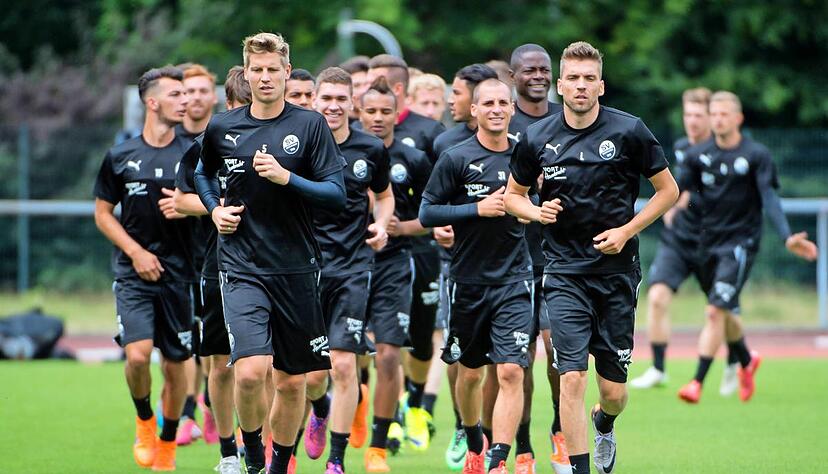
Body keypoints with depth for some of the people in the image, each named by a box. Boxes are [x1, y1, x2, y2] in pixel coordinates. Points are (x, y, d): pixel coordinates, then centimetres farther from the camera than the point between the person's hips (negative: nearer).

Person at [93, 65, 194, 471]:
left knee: (175, 364, 2)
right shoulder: (120, 156, 2)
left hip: (178, 273, 1)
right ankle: (144, 422, 11)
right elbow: (103, 213, 9)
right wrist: (136, 252, -4)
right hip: (133, 272, -1)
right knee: (138, 354, -16)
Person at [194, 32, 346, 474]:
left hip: (297, 268, 0)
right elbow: (203, 172, 26)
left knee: (292, 381, 7)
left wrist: (287, 177, -18)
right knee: (250, 371, -18)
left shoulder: (310, 125, -1)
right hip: (242, 267, 0)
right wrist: (214, 210, 8)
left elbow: (337, 195, -5)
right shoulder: (222, 128, 4)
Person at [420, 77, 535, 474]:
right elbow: (427, 213, -6)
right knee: (469, 372, 14)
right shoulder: (456, 158, -4)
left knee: (510, 372, -14)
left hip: (514, 281, 0)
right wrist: (478, 208, -15)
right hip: (469, 281, 0)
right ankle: (474, 442, 40)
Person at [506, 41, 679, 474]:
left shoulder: (629, 131, -6)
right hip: (565, 274, 0)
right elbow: (513, 194, 14)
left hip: (617, 271, 0)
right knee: (572, 377, -15)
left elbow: (668, 189, 3)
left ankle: (604, 425, 41)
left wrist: (627, 230, -8)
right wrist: (538, 212, -8)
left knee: (613, 391, 6)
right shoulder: (537, 138, -1)